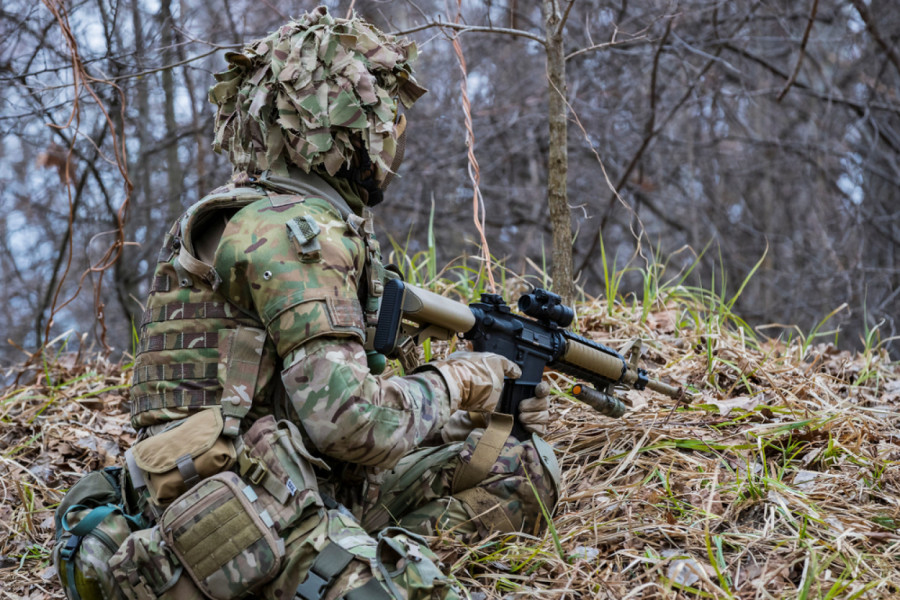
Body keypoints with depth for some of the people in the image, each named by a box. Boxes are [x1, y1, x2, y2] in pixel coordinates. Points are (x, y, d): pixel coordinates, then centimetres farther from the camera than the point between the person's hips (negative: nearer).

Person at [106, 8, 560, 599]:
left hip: (314, 486, 10)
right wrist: (451, 383, -3)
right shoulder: (295, 229, -12)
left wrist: (479, 415, 18)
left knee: (525, 467, 9)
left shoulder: (310, 220, 19)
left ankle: (381, 552, -4)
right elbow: (350, 421, -21)